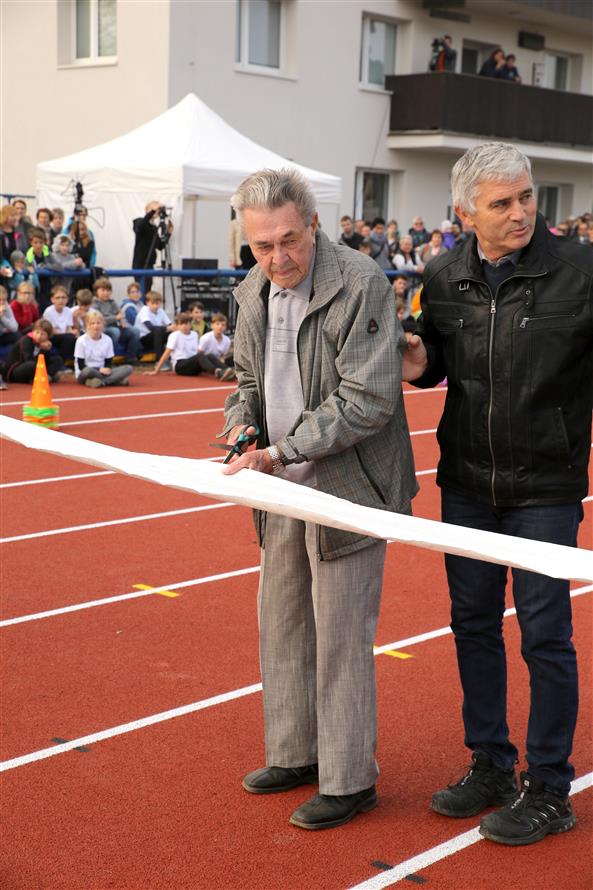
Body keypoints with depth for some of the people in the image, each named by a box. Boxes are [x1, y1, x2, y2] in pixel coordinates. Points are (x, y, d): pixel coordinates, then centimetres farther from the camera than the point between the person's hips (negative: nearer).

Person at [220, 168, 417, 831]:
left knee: (341, 638, 0)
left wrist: (281, 451, -22)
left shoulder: (361, 284, -18)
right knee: (281, 623, 16)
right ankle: (295, 754, 34)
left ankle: (349, 780, 15)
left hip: (347, 485, -8)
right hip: (284, 487, 8)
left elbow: (368, 401, -22)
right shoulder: (254, 293, 6)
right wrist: (241, 422, -3)